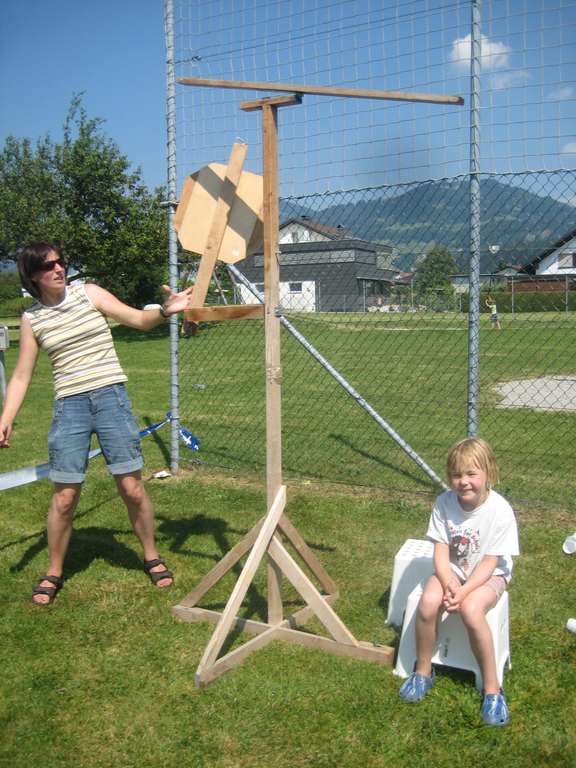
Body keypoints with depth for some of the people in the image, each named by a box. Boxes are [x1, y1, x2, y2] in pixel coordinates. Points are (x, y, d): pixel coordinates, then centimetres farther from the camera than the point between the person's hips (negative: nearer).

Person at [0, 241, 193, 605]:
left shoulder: (90, 294, 3)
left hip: (111, 398, -1)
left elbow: (139, 320, 2)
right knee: (64, 497, 2)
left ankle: (152, 557, 23)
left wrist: (165, 310, -19)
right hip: (70, 407, 1)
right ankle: (54, 572, 24)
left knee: (133, 488, 1)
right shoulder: (32, 319, 7)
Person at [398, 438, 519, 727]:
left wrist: (463, 591, -26)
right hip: (451, 570, 3)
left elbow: (489, 562, -17)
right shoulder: (444, 503, -12)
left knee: (471, 610, -32)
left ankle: (492, 687, -11)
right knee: (428, 602, -25)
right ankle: (423, 671, 0)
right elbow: (441, 552, -9)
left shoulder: (500, 510, -21)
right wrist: (449, 585, -25)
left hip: (488, 575, -3)